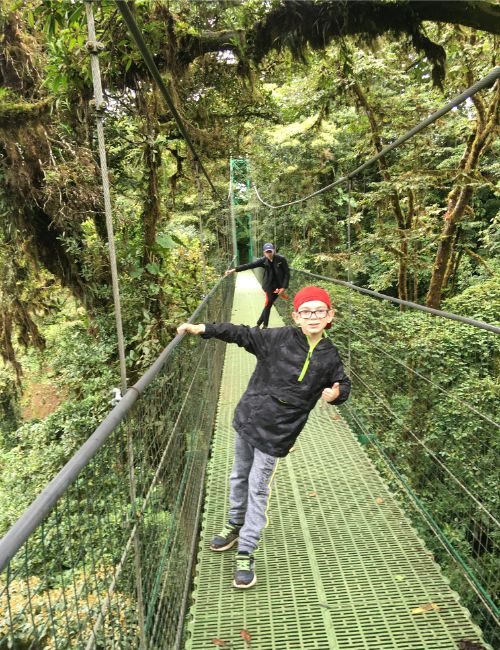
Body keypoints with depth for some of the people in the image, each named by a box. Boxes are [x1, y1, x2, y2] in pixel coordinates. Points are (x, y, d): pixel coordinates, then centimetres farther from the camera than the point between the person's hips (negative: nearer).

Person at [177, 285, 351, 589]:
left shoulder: (330, 357, -7)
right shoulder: (279, 338, -10)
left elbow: (343, 385, 8)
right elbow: (243, 334, -5)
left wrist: (336, 394, -16)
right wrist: (203, 328, -10)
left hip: (275, 435, -2)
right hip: (248, 419, 3)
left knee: (258, 490, 4)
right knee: (240, 477, 21)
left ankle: (246, 554, 20)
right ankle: (235, 525, 46)